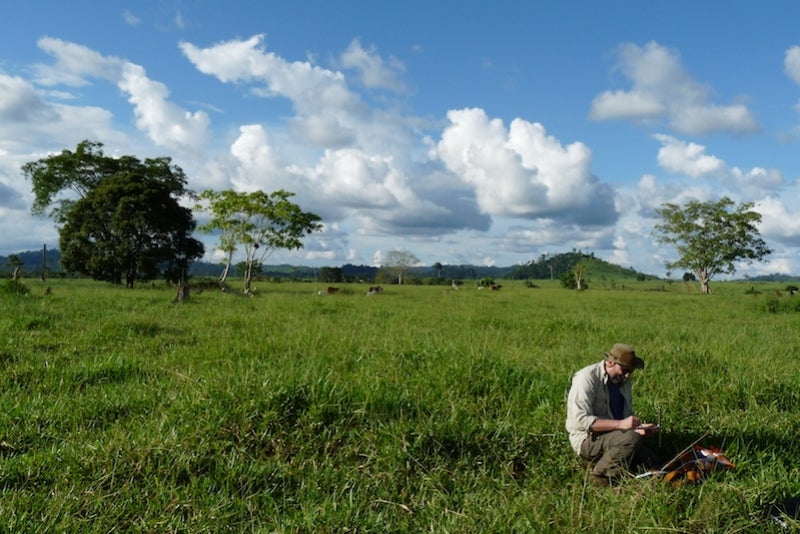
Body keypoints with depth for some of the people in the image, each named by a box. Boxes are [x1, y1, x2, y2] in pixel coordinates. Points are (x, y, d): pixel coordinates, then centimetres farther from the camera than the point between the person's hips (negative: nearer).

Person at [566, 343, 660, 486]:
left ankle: (604, 459, 9)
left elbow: (627, 414, 17)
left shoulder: (623, 380, 6)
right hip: (587, 439, -8)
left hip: (611, 436, 8)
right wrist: (620, 424, -33)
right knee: (632, 437, -29)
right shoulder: (587, 378, -19)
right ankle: (601, 475, -13)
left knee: (651, 462, 2)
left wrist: (638, 426, -6)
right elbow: (581, 420, -28)